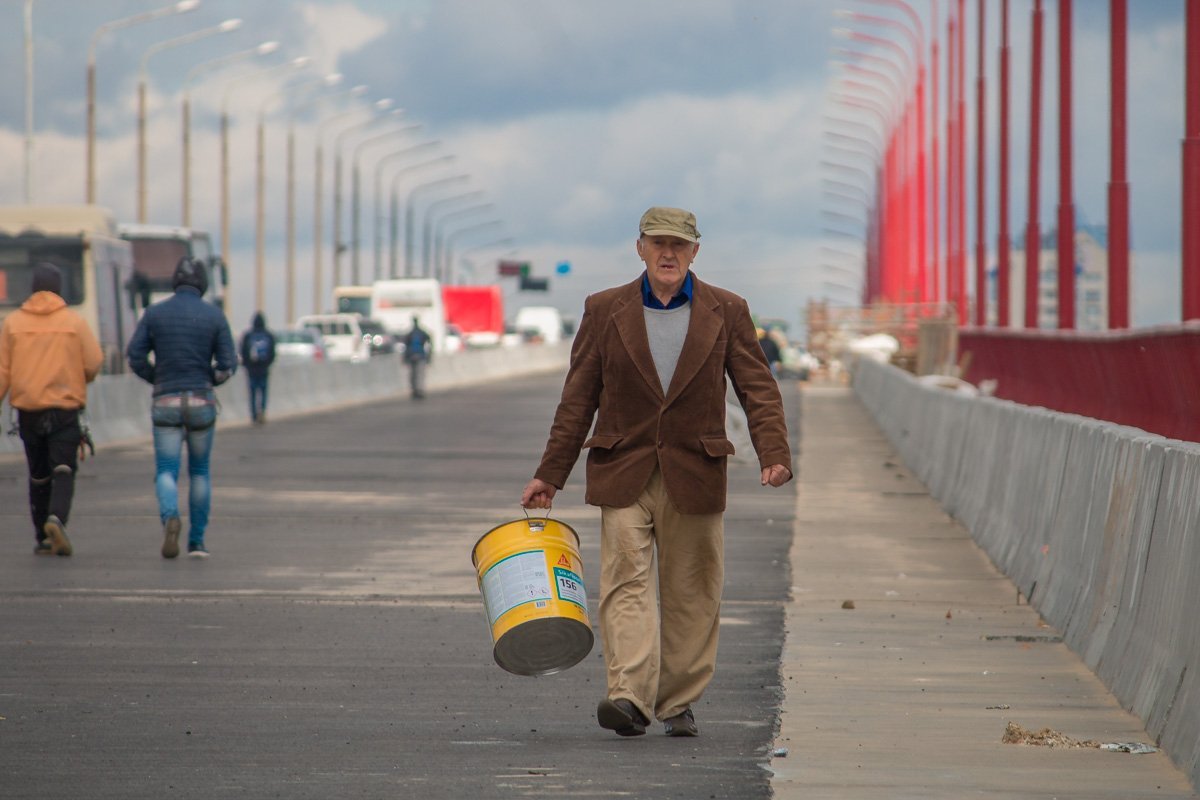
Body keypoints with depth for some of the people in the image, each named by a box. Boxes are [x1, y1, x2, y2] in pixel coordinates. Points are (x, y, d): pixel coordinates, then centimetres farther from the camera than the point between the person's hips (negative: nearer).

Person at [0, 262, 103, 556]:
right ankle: (56, 520, -29)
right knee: (63, 471, -4)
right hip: (65, 408, -2)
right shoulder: (74, 322, -2)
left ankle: (42, 538, 17)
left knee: (38, 476, 13)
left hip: (28, 409, 2)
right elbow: (93, 364, -5)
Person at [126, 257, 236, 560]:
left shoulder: (155, 313, 0)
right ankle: (197, 540, 15)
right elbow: (228, 364, -4)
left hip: (165, 402, 0)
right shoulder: (214, 315, -2)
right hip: (202, 403, 0)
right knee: (200, 470, 16)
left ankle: (170, 517, -29)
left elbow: (135, 356, -3)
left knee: (166, 471, 1)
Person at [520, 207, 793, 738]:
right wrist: (549, 475, 6)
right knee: (626, 580, -13)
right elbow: (578, 398, 7)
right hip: (623, 473, 0)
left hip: (694, 475, 1)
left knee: (691, 592, 4)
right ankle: (630, 697, -22)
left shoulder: (727, 312, 4)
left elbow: (758, 389, 1)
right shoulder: (605, 311, 4)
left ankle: (678, 703, 14)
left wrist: (774, 454, -15)